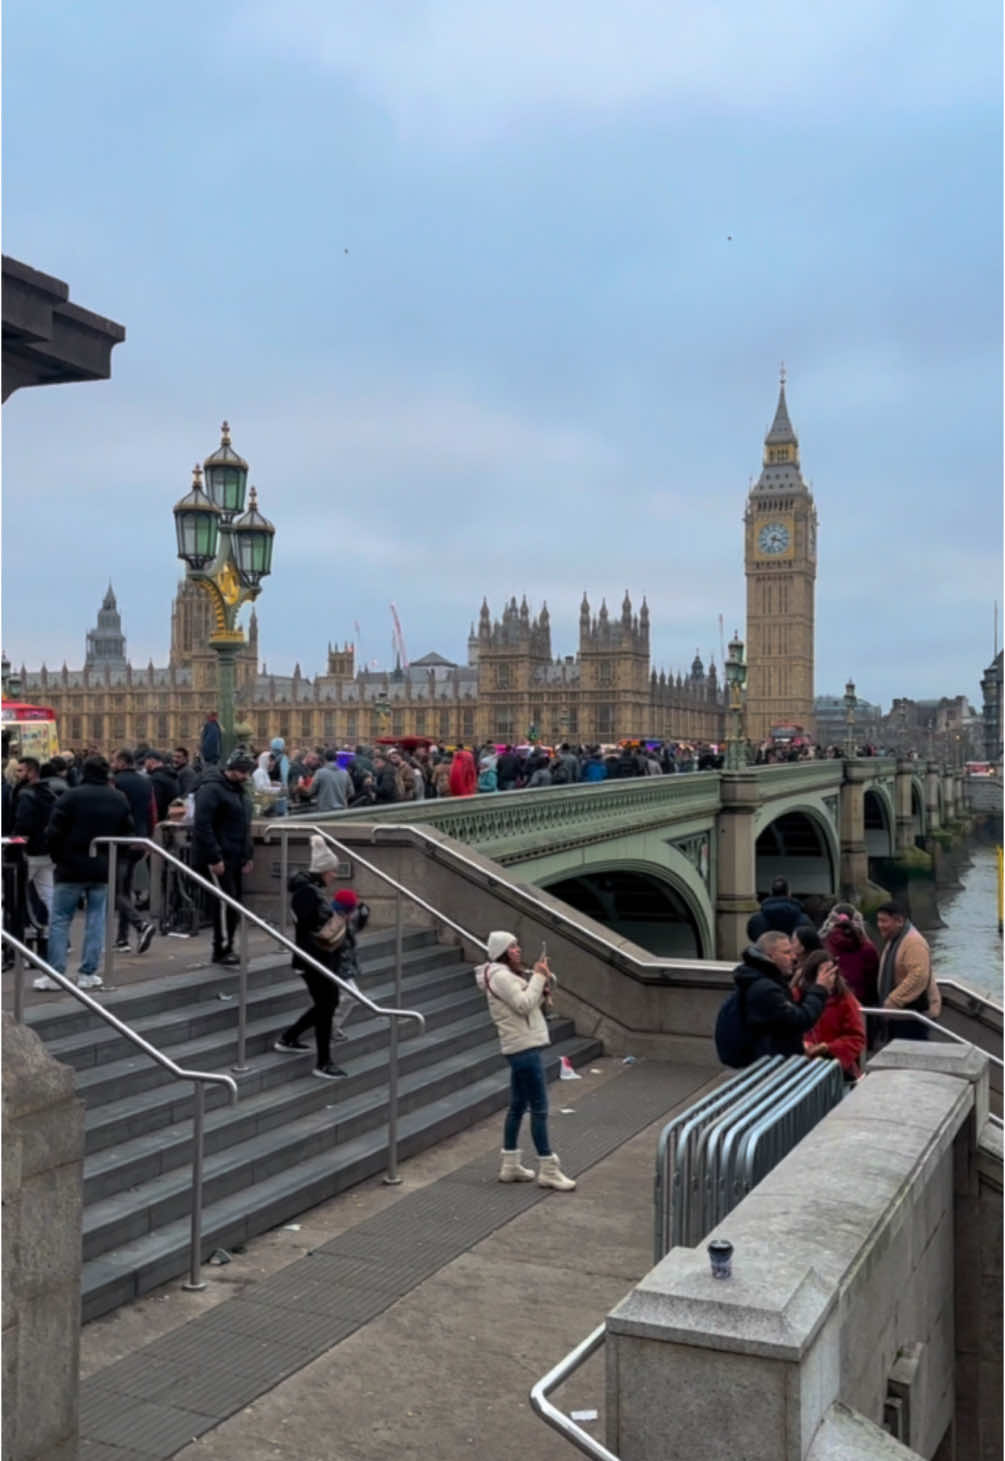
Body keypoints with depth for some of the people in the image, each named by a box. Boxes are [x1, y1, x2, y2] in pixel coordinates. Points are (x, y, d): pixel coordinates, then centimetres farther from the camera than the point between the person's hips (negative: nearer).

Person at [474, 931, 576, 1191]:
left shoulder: (510, 973, 16)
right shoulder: (500, 976, -14)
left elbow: (534, 1000, 15)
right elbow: (524, 1005, -21)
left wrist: (544, 977, 0)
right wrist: (538, 977, -15)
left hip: (522, 1047, 10)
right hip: (524, 1047, -10)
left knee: (518, 1105, 14)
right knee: (539, 1109, -7)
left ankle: (510, 1166, 20)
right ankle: (548, 1170, -2)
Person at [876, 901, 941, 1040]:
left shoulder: (914, 942, -20)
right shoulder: (892, 941, 13)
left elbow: (918, 977, -30)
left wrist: (892, 1002, -29)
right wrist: (888, 1003, 17)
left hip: (915, 1013, -10)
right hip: (897, 1012, 10)